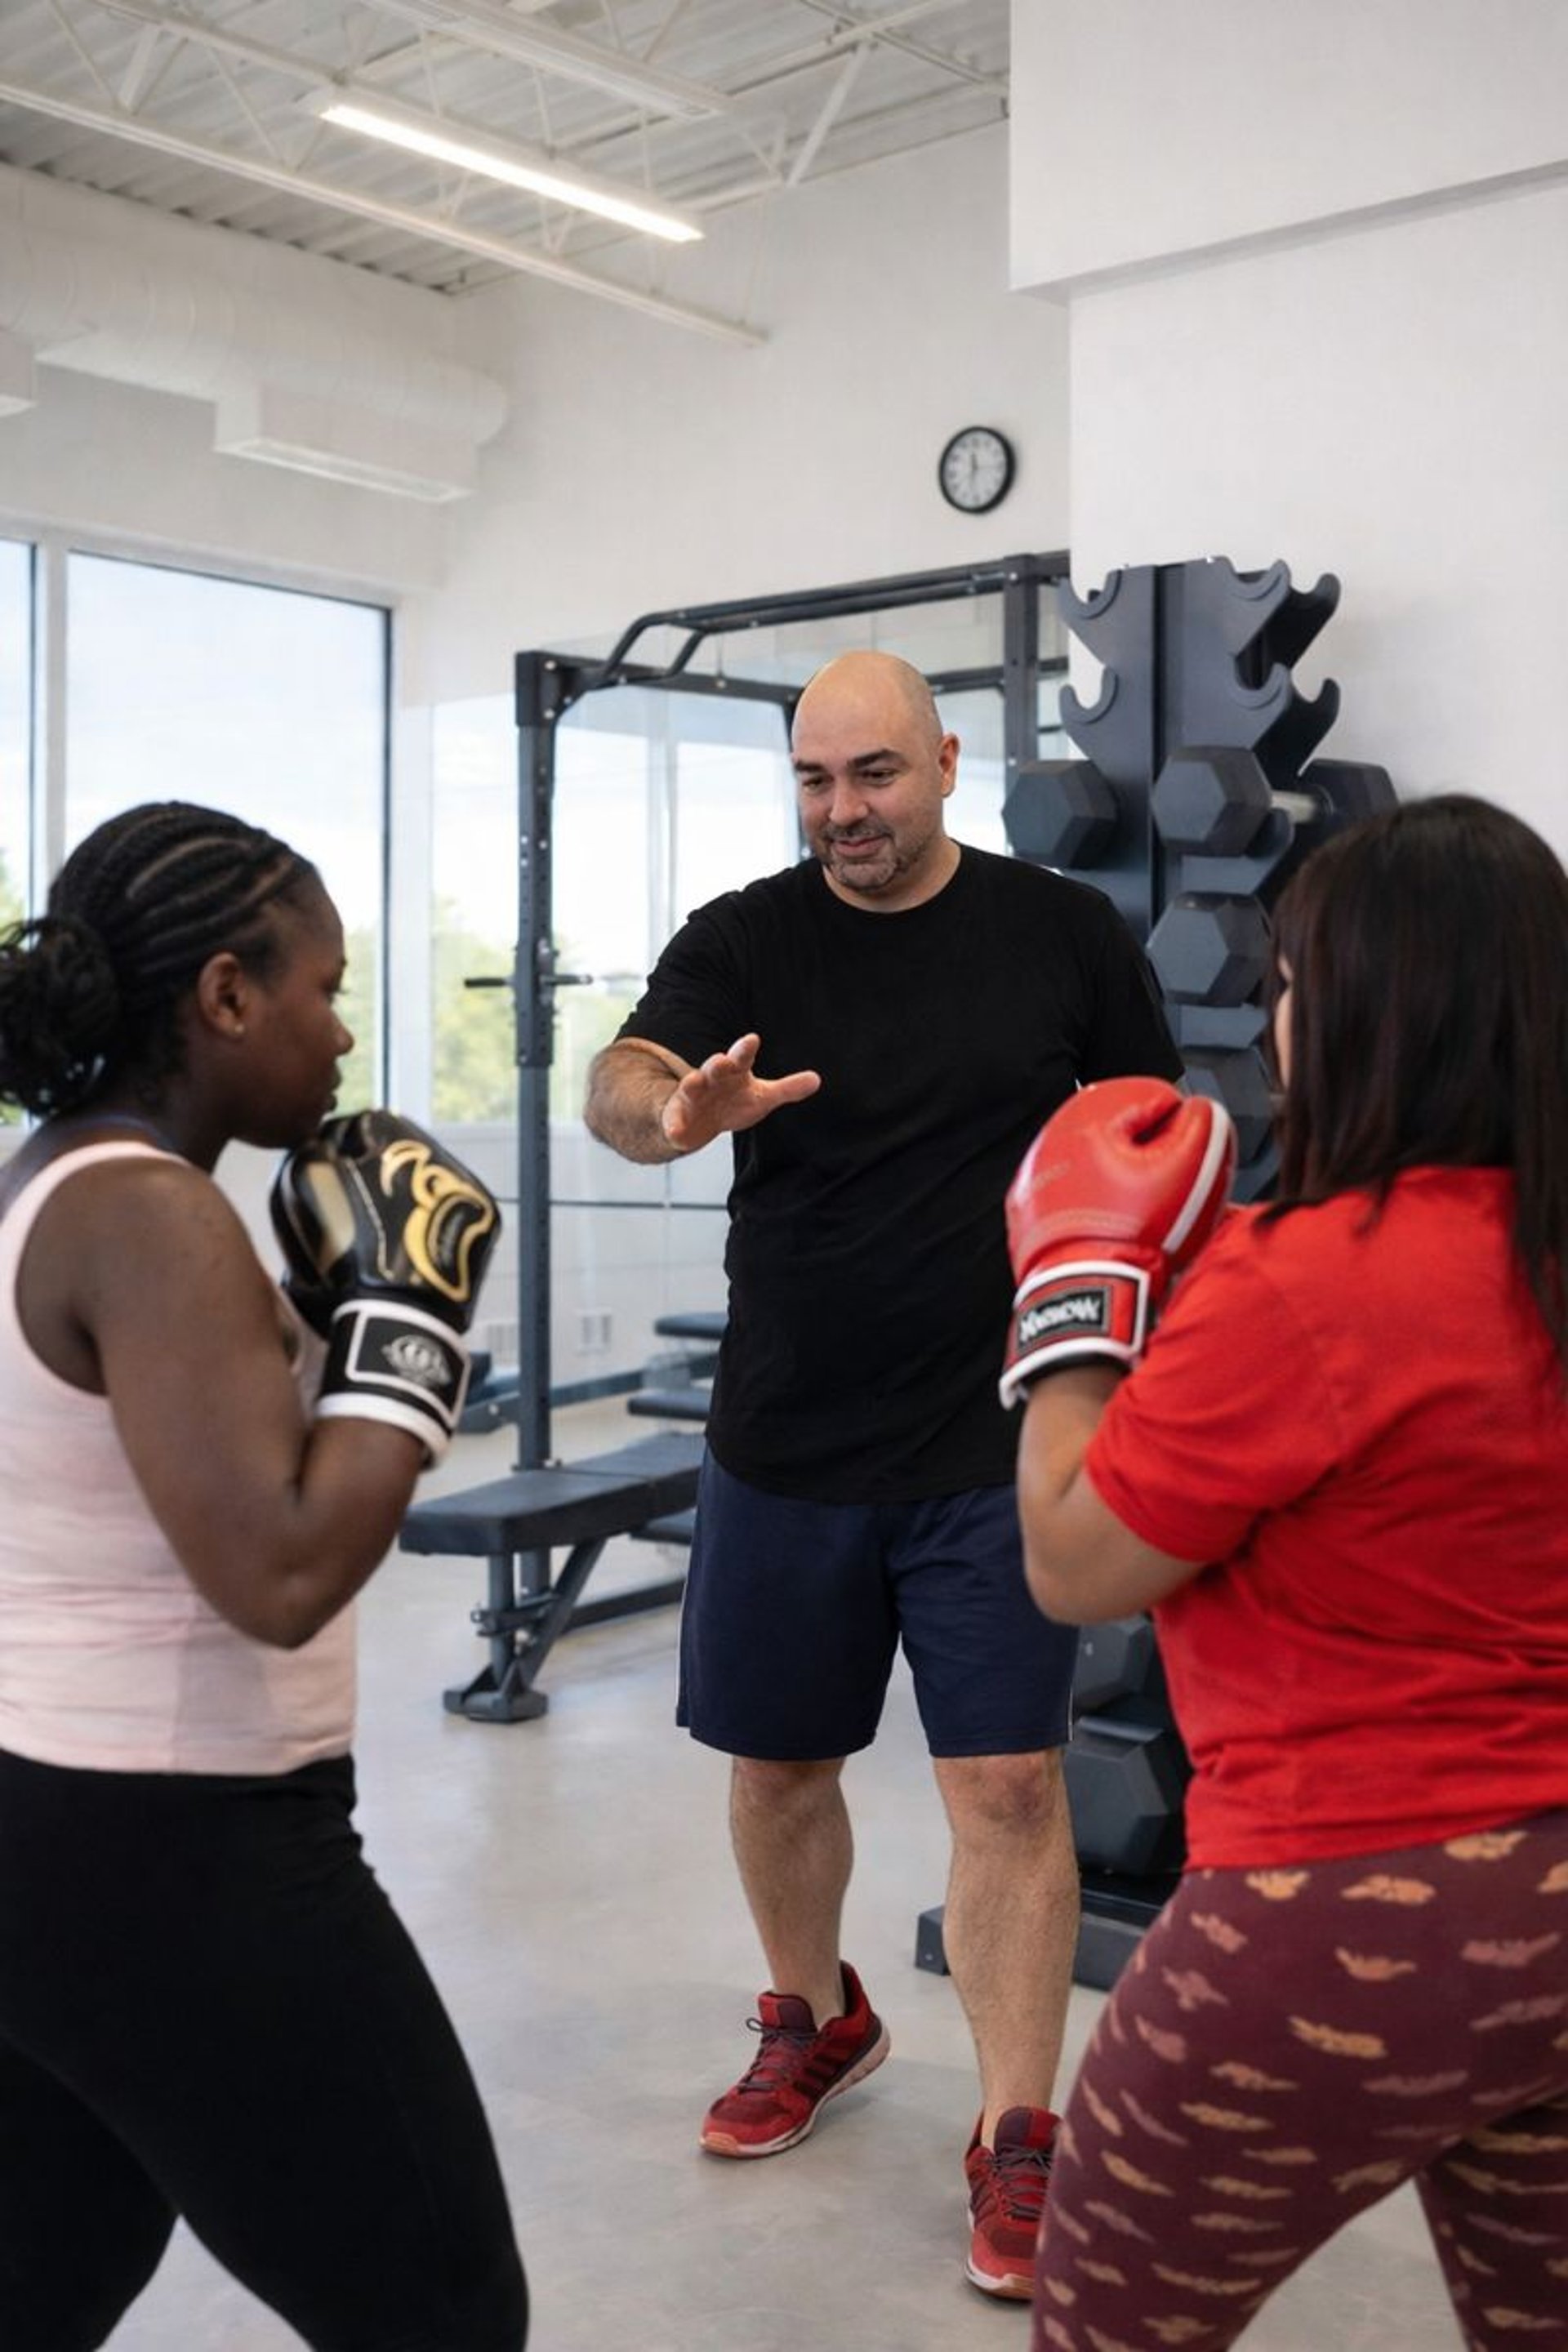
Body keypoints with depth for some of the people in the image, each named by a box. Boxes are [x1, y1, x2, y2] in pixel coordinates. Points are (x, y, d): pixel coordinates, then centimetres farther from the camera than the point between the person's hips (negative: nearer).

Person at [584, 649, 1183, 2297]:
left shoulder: (1064, 934, -2)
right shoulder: (742, 939, -2)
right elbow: (619, 1082, -18)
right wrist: (672, 1111, -42)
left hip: (991, 1447, -2)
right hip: (780, 1446, 2)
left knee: (1007, 1786, -3)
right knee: (774, 1758, 15)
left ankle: (1016, 2135, 13)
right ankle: (816, 2022, 41)